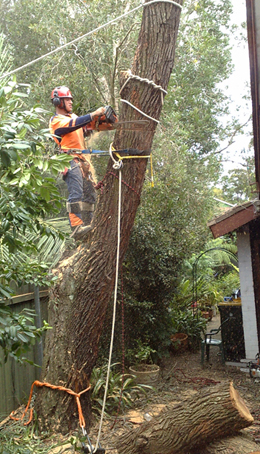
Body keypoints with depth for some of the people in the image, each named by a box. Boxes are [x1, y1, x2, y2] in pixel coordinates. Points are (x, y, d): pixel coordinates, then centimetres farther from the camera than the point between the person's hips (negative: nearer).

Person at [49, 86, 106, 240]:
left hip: (83, 160, 9)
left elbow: (88, 125, 13)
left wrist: (101, 117, -6)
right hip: (70, 160, -9)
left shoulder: (73, 116, 26)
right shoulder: (56, 121, 0)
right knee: (76, 195, -21)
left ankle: (87, 225, 7)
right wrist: (94, 114, -25)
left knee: (90, 195, 5)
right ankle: (77, 227, -28)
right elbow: (73, 124, -19)